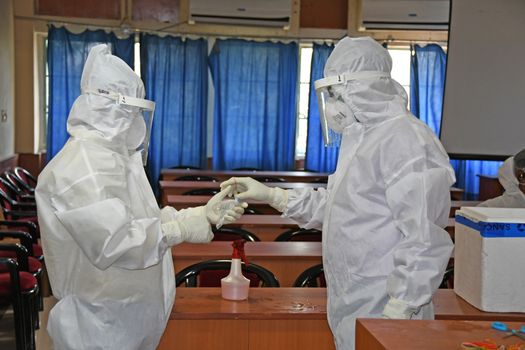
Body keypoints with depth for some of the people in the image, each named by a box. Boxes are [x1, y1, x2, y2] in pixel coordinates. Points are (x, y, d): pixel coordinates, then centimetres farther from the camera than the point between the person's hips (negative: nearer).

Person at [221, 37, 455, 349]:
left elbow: (425, 241, -24)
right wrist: (271, 195, 13)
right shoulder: (363, 138, 14)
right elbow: (332, 204, 21)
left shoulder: (406, 140, -19)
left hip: (381, 315, -9)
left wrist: (398, 313, -23)